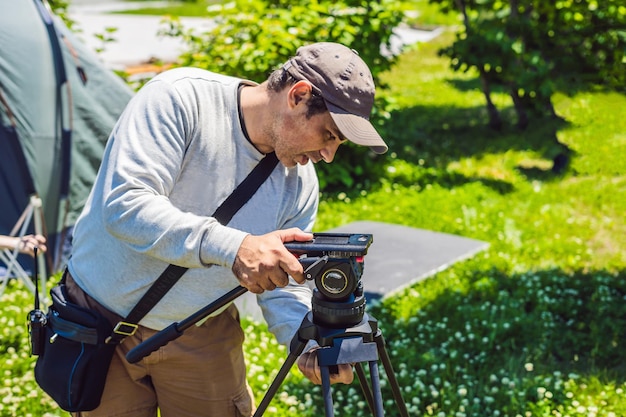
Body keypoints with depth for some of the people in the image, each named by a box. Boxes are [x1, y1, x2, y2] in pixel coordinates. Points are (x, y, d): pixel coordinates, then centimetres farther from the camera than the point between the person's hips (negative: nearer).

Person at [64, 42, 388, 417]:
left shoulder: (299, 182, -7)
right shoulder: (179, 98, -24)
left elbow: (283, 284, 0)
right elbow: (124, 205, -34)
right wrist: (231, 247, -44)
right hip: (104, 326, -3)